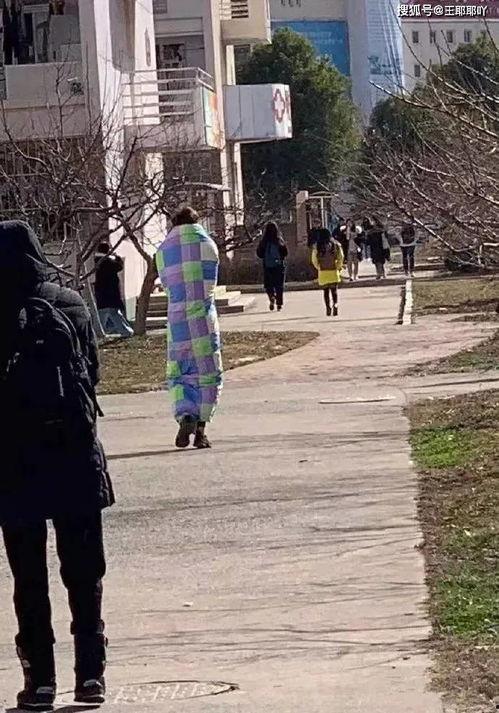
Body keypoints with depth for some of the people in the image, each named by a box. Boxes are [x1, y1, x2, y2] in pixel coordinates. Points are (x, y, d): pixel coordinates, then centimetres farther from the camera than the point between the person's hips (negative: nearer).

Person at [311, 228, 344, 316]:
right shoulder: (335, 245, -2)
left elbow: (314, 260, -1)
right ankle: (335, 304, -18)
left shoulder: (317, 246, -3)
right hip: (333, 271, 0)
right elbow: (340, 257, -4)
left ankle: (328, 307, 4)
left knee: (326, 291, 10)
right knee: (334, 290, 5)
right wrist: (339, 267, 8)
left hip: (323, 272, 0)